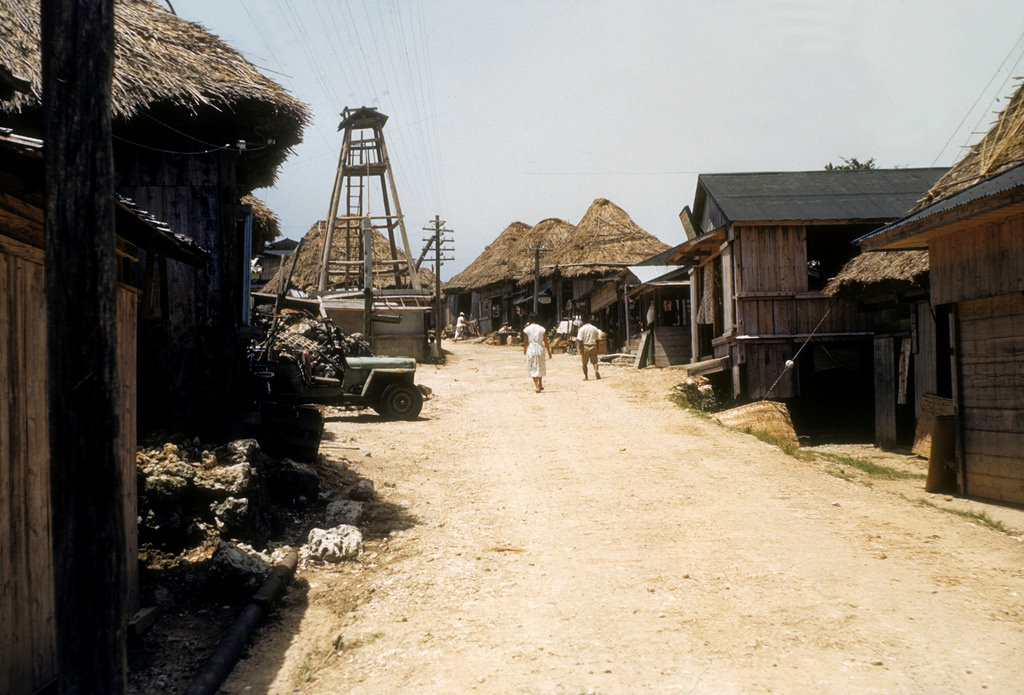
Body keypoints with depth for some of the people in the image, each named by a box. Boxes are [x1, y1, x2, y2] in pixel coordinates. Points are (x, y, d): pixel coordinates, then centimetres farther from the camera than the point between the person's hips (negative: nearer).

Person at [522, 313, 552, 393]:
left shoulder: (526, 329, -6)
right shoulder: (542, 329, 0)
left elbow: (525, 342, -3)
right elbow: (546, 342, 1)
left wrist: (524, 350, 15)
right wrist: (549, 352, 9)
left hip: (531, 350, -2)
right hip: (540, 349, 2)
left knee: (533, 369, 4)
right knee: (540, 367, 20)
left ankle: (537, 386, -7)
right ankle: (540, 385, 29)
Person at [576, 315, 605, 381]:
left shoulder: (582, 328, -3)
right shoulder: (595, 329, 6)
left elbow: (580, 340, -9)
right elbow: (597, 340, 7)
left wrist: (580, 350, -7)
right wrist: (597, 349, 15)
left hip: (585, 346, -2)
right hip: (593, 346, 2)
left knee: (584, 363, 8)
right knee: (594, 361, 4)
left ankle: (585, 376, 8)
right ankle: (596, 370, -24)